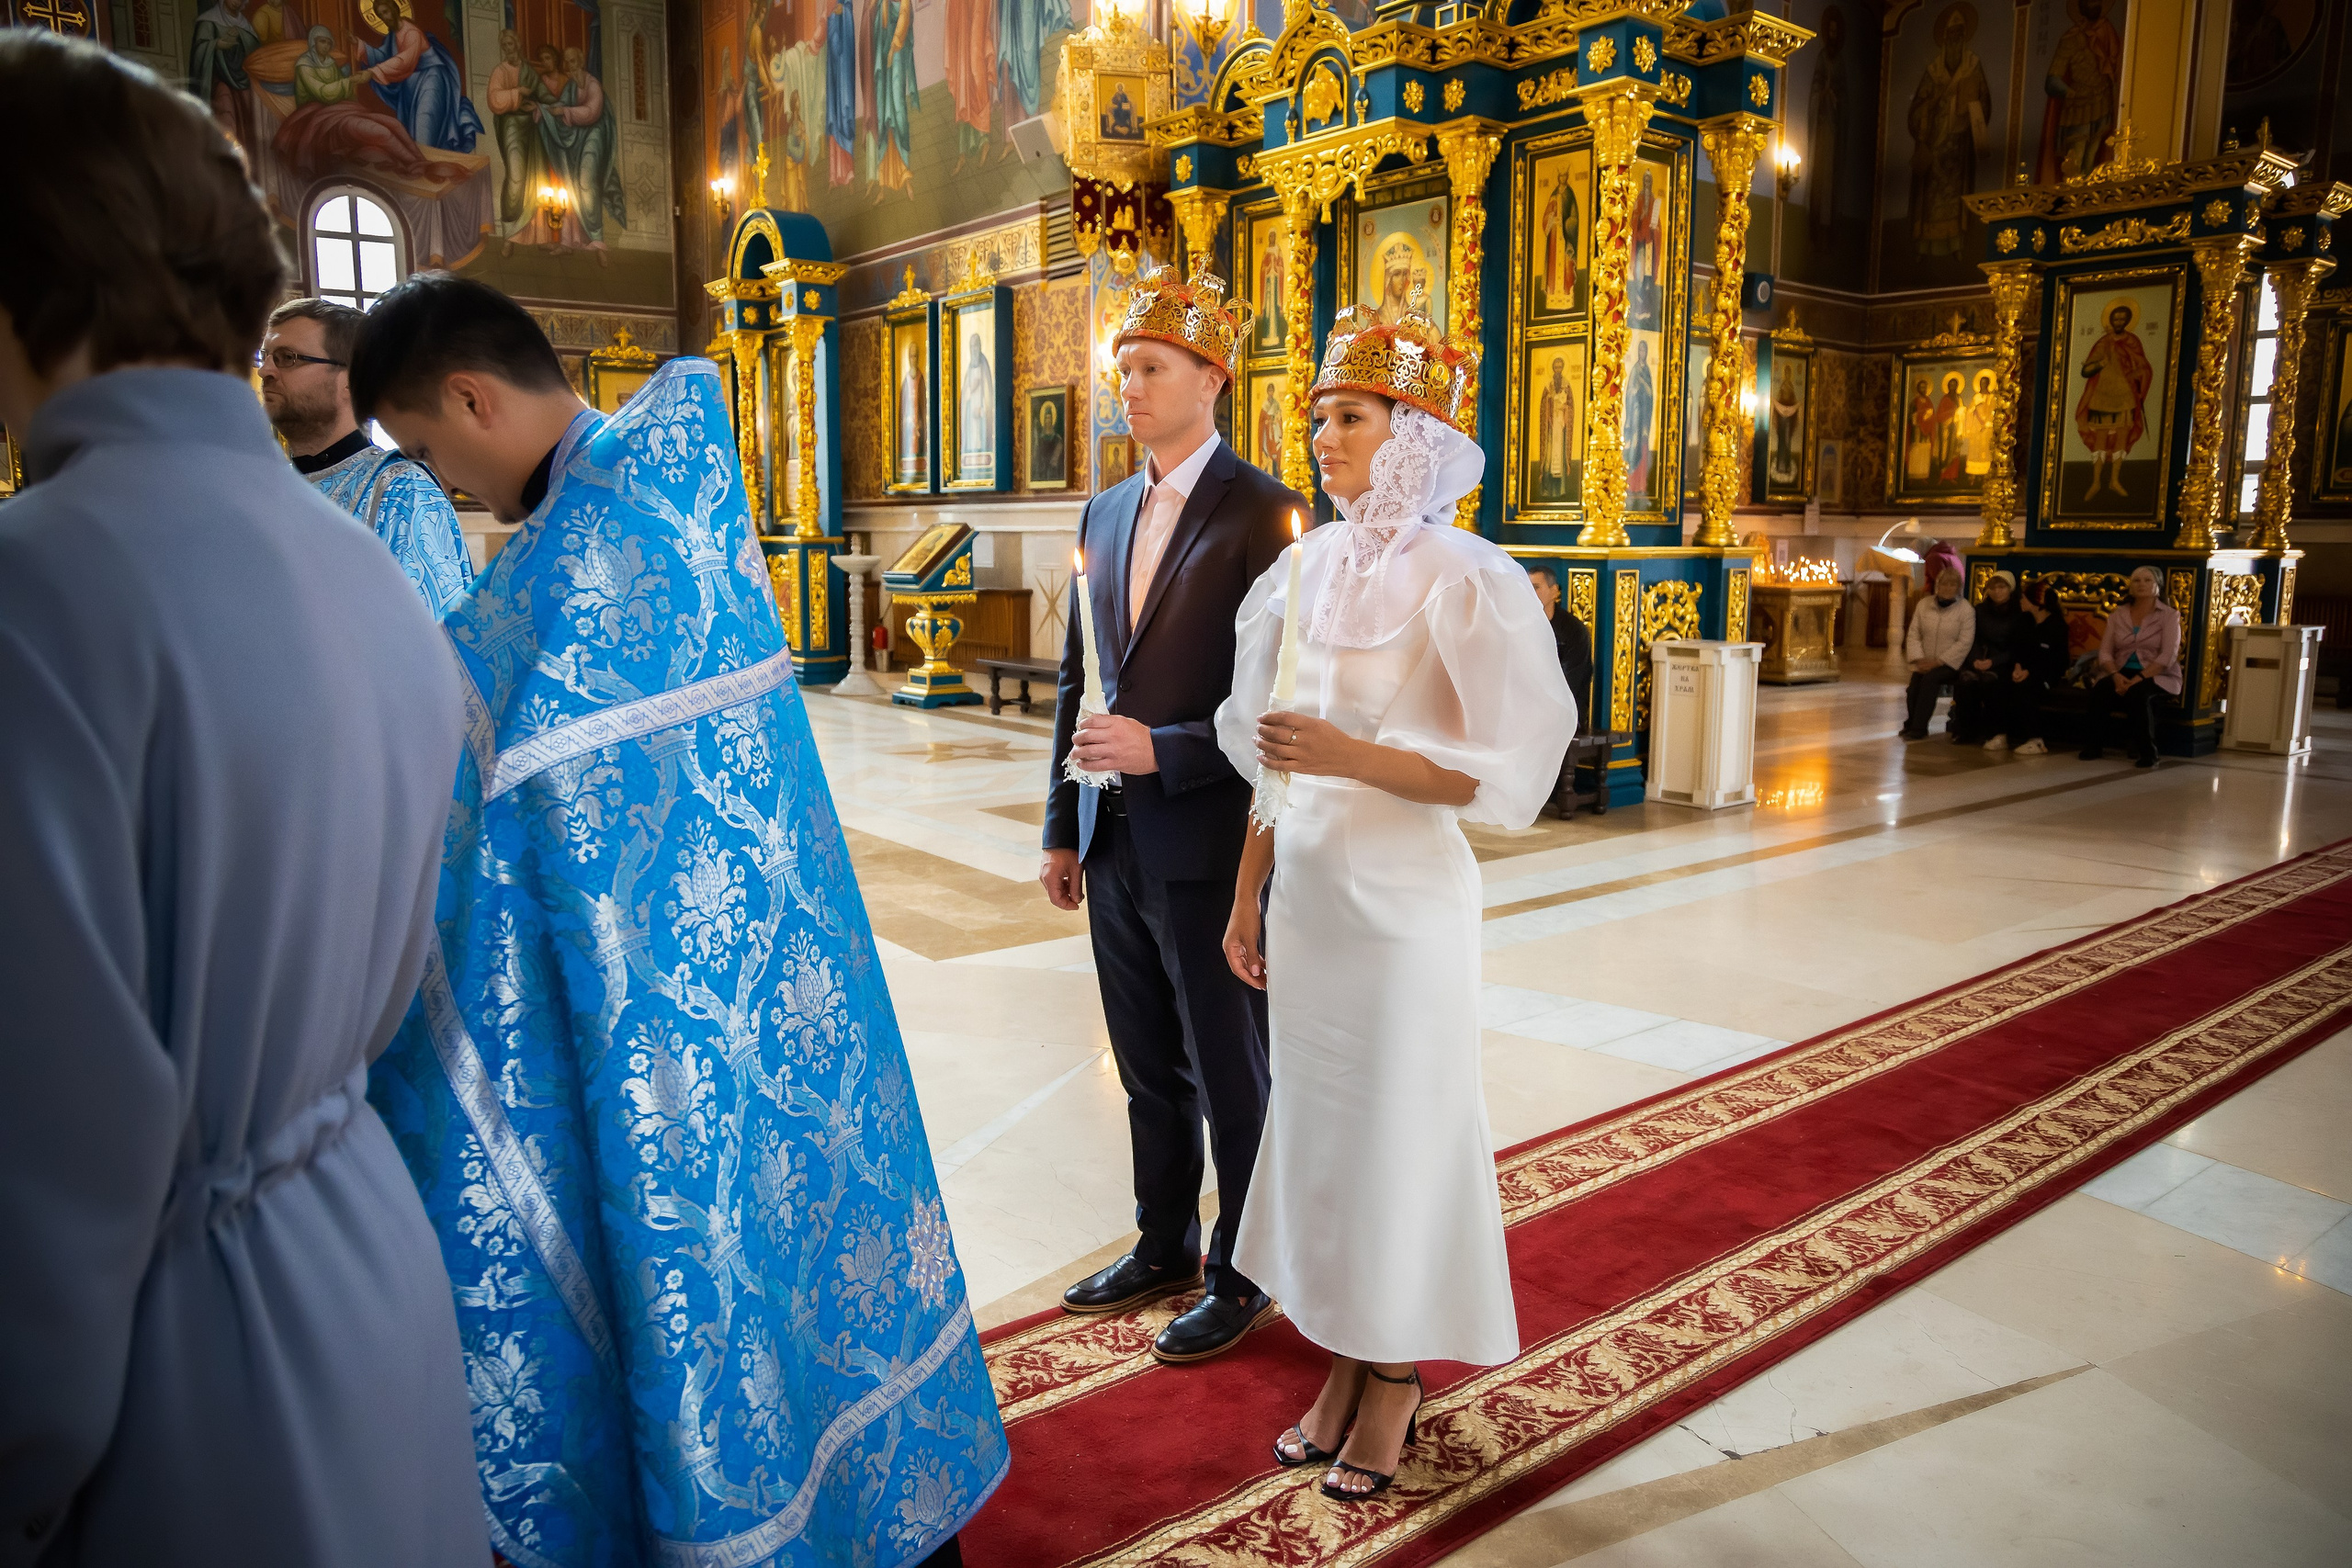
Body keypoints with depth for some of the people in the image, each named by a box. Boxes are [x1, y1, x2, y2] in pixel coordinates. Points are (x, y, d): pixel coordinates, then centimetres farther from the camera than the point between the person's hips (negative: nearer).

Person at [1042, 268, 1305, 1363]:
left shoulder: (1261, 511, -11)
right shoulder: (1106, 513, 11)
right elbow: (1078, 679, 14)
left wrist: (1161, 751, -23)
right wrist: (1061, 827, 13)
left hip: (1209, 845, -7)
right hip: (1115, 846, 7)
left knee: (1230, 1079, 9)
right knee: (1149, 1074, 19)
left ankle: (1239, 1276, 27)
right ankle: (1164, 1248, 37)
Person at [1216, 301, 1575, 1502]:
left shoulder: (1463, 580, -12)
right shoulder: (1310, 568, 6)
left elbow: (1510, 772, -13)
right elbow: (1271, 752, 11)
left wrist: (1356, 757, -22)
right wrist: (1249, 893, 11)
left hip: (1403, 899, -6)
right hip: (1307, 890, 6)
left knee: (1399, 1132, 7)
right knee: (1317, 1125, 14)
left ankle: (1396, 1381, 27)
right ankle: (1343, 1365, 31)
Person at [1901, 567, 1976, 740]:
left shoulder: (1966, 610, -5)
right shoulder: (1923, 605, 7)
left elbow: (1965, 643, -11)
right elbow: (1913, 635, 6)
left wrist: (1938, 661, -17)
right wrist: (1919, 659, -9)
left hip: (1950, 664, -3)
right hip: (1926, 662, 3)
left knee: (1930, 678, -31)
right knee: (1913, 689, -22)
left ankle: (1918, 728, -25)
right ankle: (1912, 724, 4)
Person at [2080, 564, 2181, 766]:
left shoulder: (2169, 616, 1)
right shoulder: (2117, 615, 11)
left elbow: (2168, 656, -11)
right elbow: (2105, 651, 4)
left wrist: (2139, 678, -24)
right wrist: (2116, 675, -17)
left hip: (2157, 676, -3)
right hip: (2122, 673, 3)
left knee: (2138, 693, -36)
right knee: (2100, 689, -31)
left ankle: (2147, 753, -23)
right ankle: (2092, 746, -19)